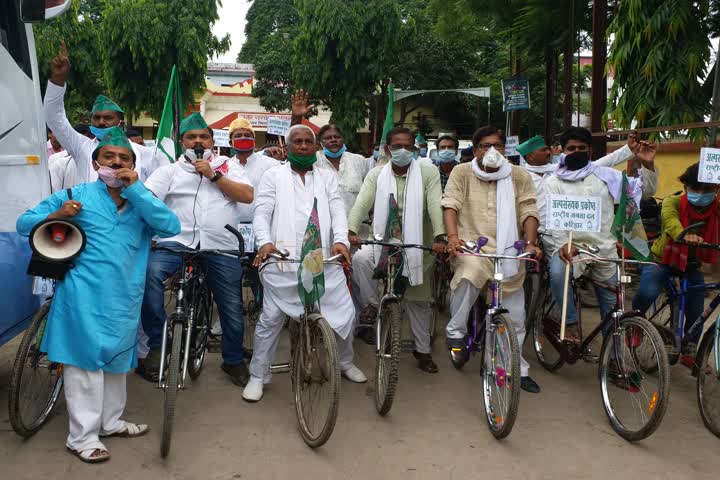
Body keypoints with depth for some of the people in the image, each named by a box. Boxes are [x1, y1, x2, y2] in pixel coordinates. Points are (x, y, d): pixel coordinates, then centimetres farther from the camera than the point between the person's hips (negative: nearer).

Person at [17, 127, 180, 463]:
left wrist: (136, 189, -12)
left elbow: (171, 226, -9)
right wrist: (55, 216, -15)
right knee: (86, 361, 0)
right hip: (84, 294, -4)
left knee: (115, 358, 17)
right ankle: (82, 436, 13)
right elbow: (24, 223, 6)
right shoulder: (77, 195, 2)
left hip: (124, 297, 4)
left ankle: (111, 421, 35)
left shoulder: (141, 202, 10)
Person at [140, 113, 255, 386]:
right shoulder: (170, 171, 15)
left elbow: (247, 196, 1)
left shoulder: (227, 166, 15)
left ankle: (234, 361, 29)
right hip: (179, 240, 0)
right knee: (150, 271, -30)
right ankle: (156, 344, -16)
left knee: (232, 307, 5)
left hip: (221, 246, 1)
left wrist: (213, 175, -5)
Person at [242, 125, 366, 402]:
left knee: (345, 312, 4)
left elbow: (337, 211, 4)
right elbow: (262, 212, -1)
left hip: (324, 259, 3)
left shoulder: (327, 177, 17)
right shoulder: (273, 176, 10)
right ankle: (258, 376, 16)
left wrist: (340, 240, -16)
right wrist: (265, 242, -20)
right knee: (271, 318, -1)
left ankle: (345, 363, 30)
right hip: (283, 259, -2)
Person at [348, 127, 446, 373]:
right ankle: (371, 304, -7)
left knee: (419, 300, 8)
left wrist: (439, 237, -30)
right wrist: (352, 230, -30)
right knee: (360, 259, -32)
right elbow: (362, 203, -13)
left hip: (417, 244, 0)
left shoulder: (428, 171, -6)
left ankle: (423, 350, 26)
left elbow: (435, 205, -16)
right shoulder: (377, 174, -1)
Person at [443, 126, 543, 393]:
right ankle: (455, 332, -15)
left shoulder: (520, 176, 9)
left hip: (509, 251, 3)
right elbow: (450, 204, -6)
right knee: (468, 274, -38)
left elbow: (528, 211, 3)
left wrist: (531, 243, -13)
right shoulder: (462, 172, 5)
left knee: (515, 317, 7)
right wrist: (452, 236, -23)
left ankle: (517, 367, 29)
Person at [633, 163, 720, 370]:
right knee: (646, 293, -29)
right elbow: (670, 219, -42)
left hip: (692, 265, 3)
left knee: (696, 313, 1)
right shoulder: (673, 202, -19)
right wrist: (683, 235, -65)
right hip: (663, 260, -3)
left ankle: (689, 353, 27)